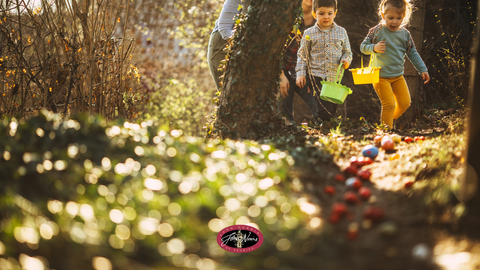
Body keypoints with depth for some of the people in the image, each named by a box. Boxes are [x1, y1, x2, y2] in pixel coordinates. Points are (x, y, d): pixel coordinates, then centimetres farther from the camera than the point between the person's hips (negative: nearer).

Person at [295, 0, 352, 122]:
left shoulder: (341, 32, 7)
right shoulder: (309, 33, 2)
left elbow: (347, 52, 13)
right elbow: (302, 55, 7)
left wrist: (346, 60, -9)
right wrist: (300, 73, -2)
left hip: (336, 78, 3)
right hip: (317, 77, -2)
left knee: (333, 110, 9)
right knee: (325, 110, -14)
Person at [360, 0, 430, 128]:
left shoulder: (405, 34, 3)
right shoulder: (377, 31, -11)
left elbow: (412, 53, 11)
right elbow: (363, 47, -6)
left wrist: (422, 69, 7)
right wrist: (374, 48, -26)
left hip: (398, 76, 5)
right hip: (381, 76, -5)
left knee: (405, 103, 9)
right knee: (389, 104, -11)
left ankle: (391, 119, 35)